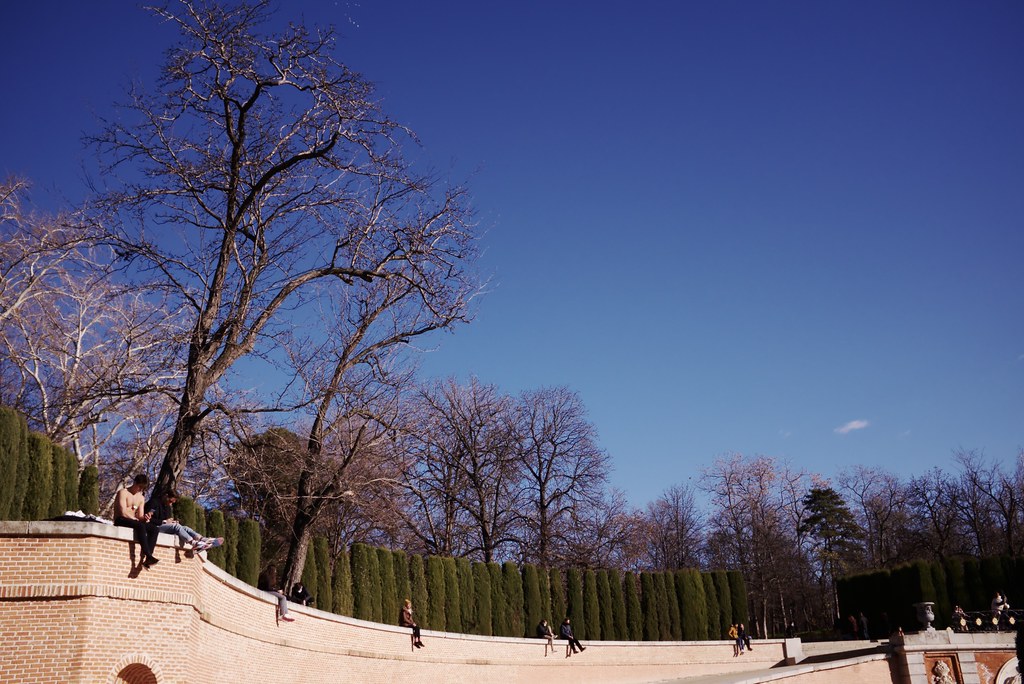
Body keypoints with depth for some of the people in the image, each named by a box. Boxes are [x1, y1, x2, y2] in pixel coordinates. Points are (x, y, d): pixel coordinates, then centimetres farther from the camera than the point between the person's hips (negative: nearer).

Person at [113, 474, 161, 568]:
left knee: (155, 529, -17)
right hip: (120, 521, -7)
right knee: (140, 525, -37)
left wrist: (144, 518, -14)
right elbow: (123, 512, -16)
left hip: (133, 522, 7)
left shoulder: (141, 498, 17)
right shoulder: (123, 492, -4)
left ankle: (147, 559, -31)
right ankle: (148, 555, -43)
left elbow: (140, 516, 9)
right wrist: (136, 519, -15)